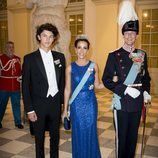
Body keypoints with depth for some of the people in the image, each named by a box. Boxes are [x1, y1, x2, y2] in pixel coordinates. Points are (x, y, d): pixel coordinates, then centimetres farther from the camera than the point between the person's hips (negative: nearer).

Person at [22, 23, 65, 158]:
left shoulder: (60, 57, 3)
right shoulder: (29, 58, -6)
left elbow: (62, 81, 8)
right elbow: (25, 86, -6)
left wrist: (63, 101, 4)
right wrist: (29, 109, -8)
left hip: (55, 103, 3)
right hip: (39, 104, -2)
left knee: (55, 136, 18)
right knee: (39, 138, 13)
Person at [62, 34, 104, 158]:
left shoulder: (93, 66, -2)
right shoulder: (70, 68, -4)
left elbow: (97, 85, 7)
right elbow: (67, 89, 1)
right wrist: (65, 109, 3)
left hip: (90, 104, 1)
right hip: (76, 105, 0)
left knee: (91, 133, 10)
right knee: (78, 134, 11)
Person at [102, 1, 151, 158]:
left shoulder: (142, 55, 5)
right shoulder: (114, 55, -8)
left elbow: (146, 76, 14)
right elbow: (106, 80, -11)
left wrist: (146, 92, -2)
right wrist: (126, 89, -19)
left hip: (137, 103, 4)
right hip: (121, 103, -4)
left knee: (133, 135, 17)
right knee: (121, 136, 10)